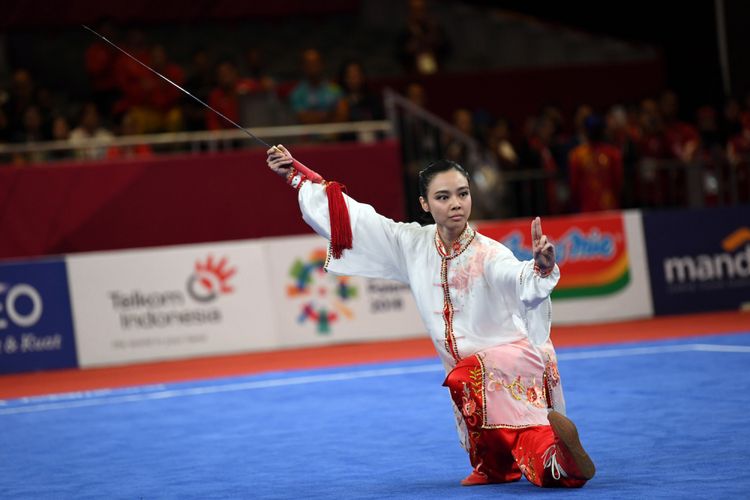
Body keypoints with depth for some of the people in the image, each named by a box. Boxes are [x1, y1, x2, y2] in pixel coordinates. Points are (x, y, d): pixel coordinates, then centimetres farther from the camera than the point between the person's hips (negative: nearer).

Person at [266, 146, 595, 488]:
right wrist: (296, 177, 4)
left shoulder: (489, 255, -20)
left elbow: (522, 281, -41)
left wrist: (541, 267, -64)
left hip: (510, 361, -6)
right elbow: (355, 218, 2)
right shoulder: (413, 246, -4)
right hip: (471, 373, 6)